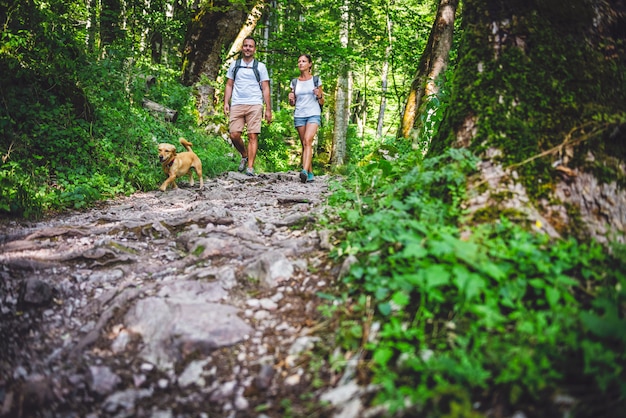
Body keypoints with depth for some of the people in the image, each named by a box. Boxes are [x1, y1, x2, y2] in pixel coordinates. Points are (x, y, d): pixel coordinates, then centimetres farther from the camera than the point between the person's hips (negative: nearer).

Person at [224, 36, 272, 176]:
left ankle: (250, 167, -8)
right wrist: (226, 103, 4)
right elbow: (229, 85, 17)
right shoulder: (234, 65, 17)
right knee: (234, 135, -7)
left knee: (253, 136, -9)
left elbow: (265, 89, 8)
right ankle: (244, 155, 20)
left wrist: (268, 109, 2)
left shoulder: (260, 67, 11)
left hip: (254, 105, -2)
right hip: (237, 105, 2)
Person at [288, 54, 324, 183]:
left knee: (308, 140, -22)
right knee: (304, 144, 3)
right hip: (299, 115, 3)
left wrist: (319, 96, -12)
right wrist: (290, 99, -5)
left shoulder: (316, 80, 6)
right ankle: (310, 174, 10)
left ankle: (305, 171, -33)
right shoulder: (294, 82, 12)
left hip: (313, 114, -3)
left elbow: (322, 102, 9)